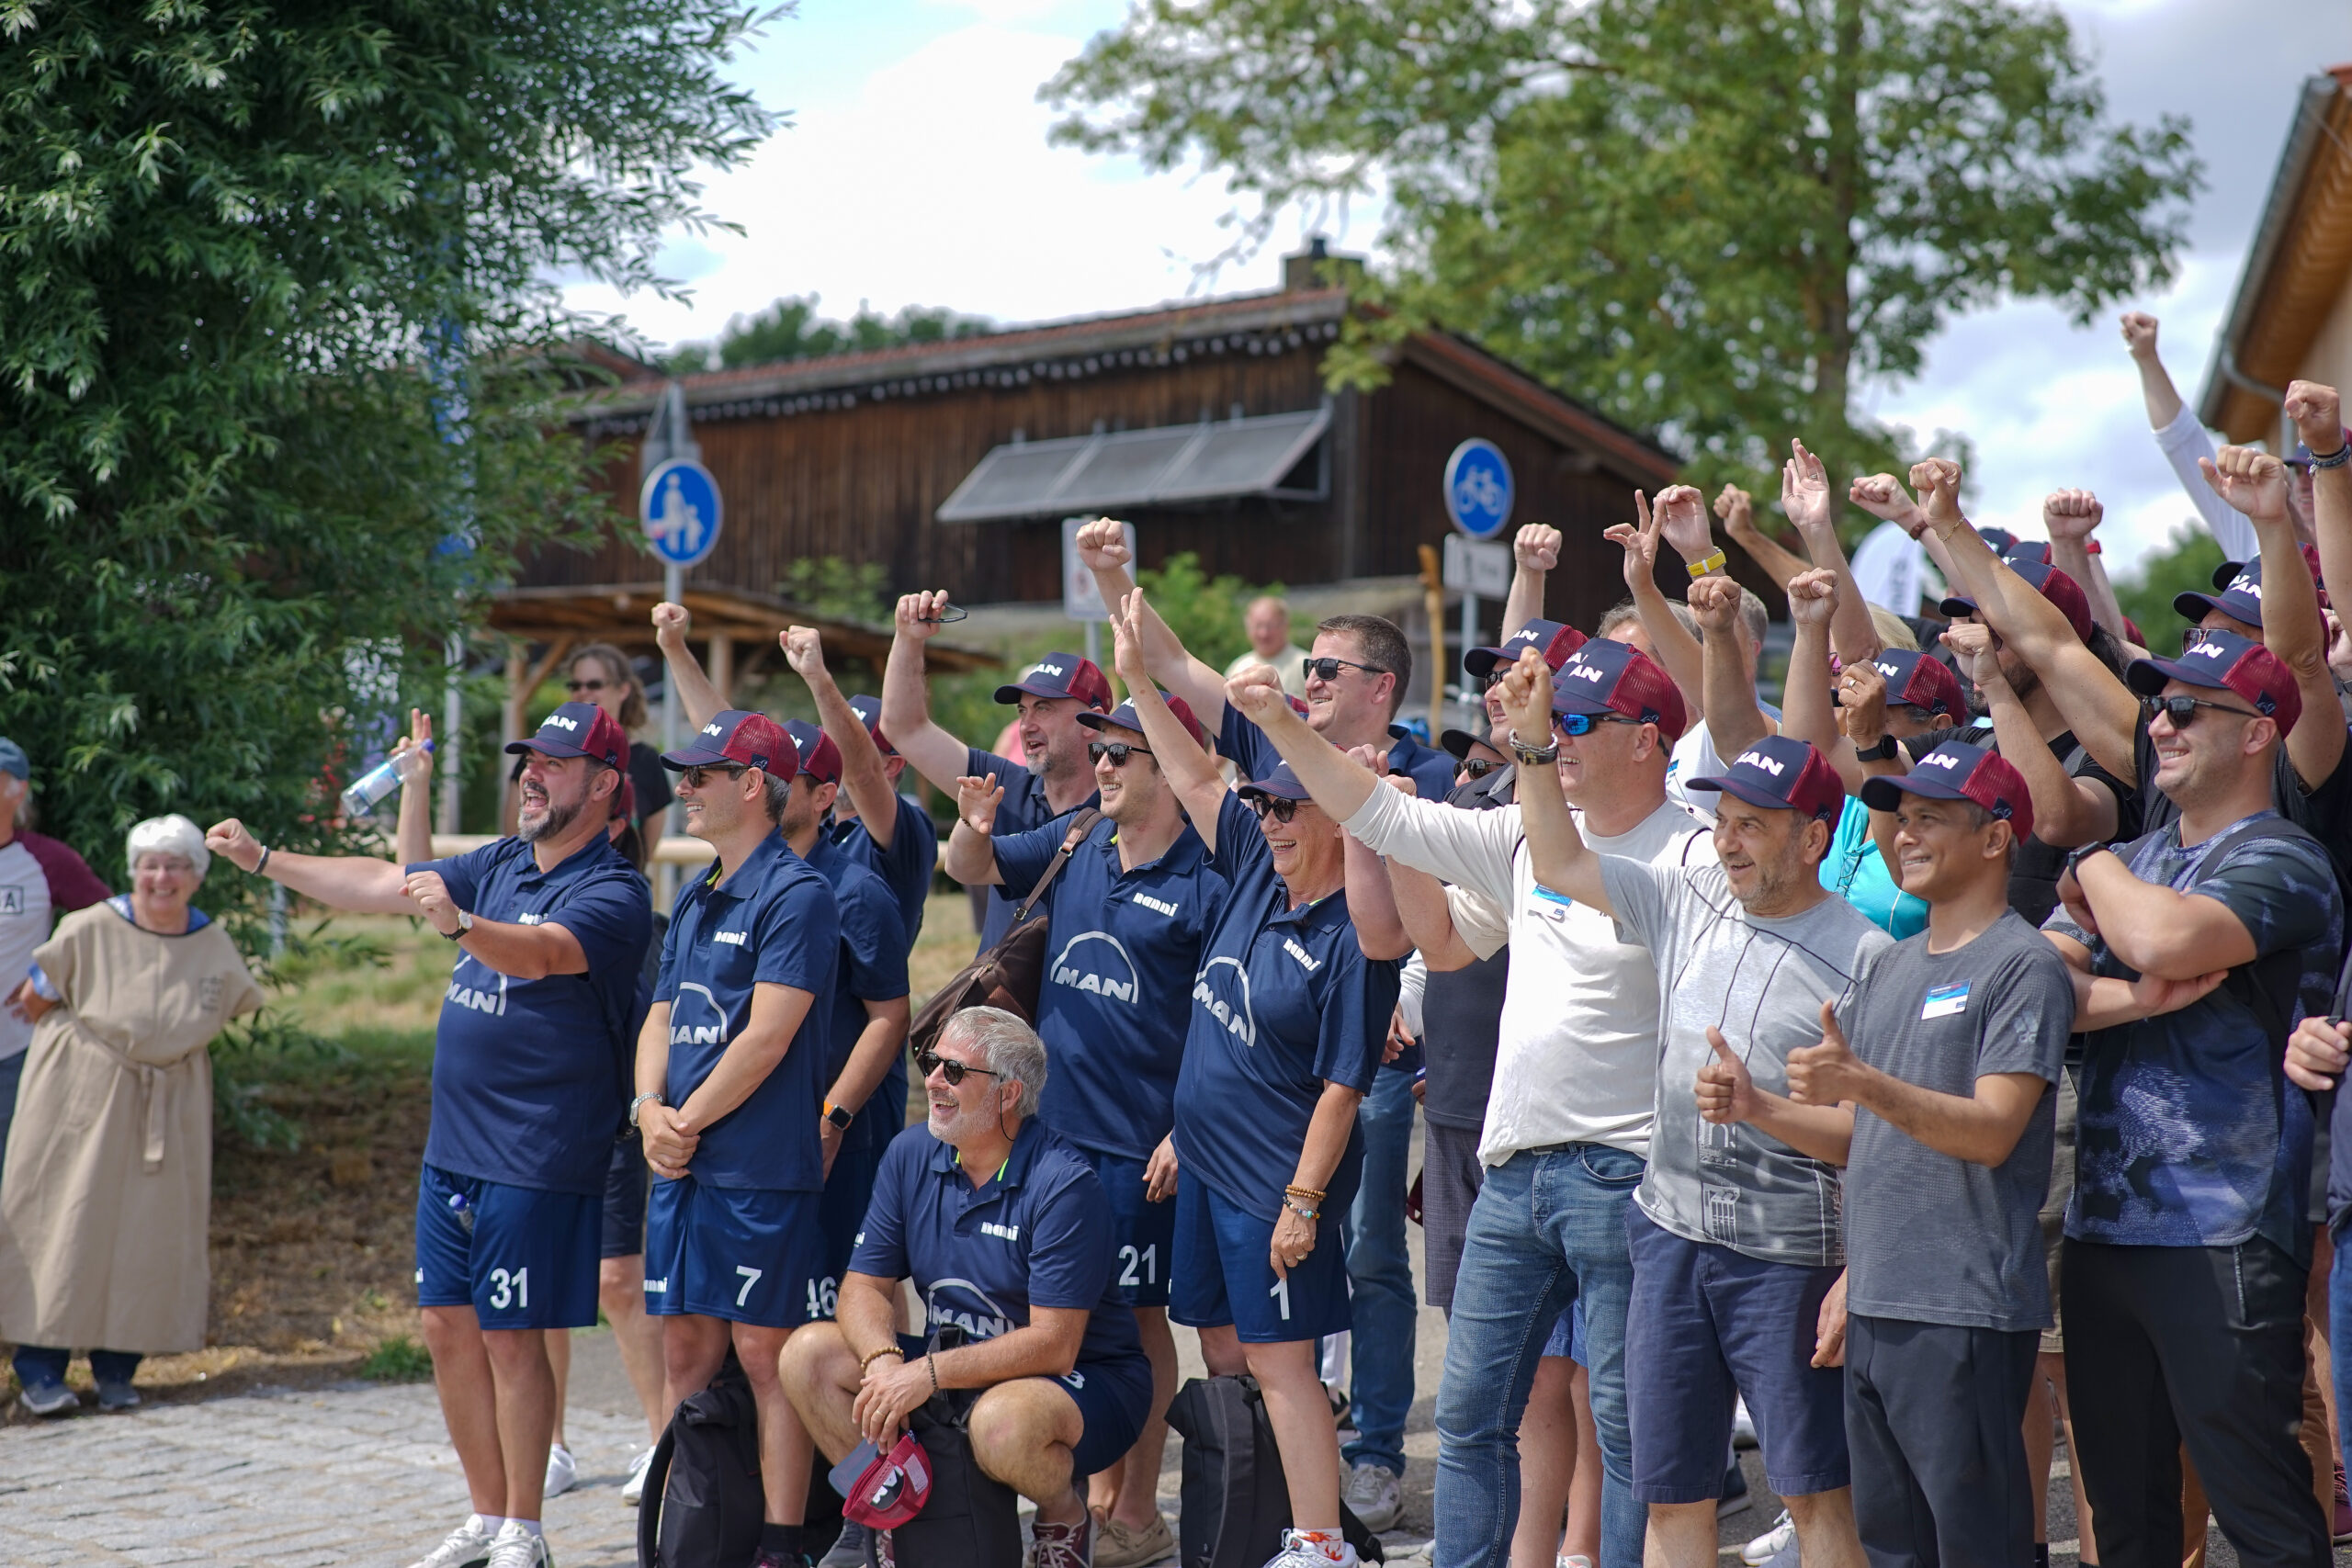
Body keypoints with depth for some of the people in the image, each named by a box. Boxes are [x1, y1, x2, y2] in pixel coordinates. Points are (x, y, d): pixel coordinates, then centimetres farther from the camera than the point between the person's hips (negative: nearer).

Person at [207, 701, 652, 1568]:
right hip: (453, 1145, 8)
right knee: (449, 1328, 10)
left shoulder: (611, 893, -13)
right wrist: (263, 859, 14)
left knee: (510, 1336, -4)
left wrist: (458, 923, -49)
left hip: (534, 1160, -8)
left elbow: (539, 952, -32)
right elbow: (381, 882, 17)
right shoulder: (499, 865, 12)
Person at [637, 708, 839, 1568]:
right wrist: (650, 1109, 0)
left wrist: (688, 1122, -10)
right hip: (681, 1169, 8)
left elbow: (766, 1036, -16)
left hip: (761, 1167, -8)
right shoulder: (692, 899, 17)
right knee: (685, 1349, 10)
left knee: (765, 1352, -4)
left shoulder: (795, 894, -10)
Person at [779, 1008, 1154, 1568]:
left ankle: (1064, 1513, -4)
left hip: (1085, 1380, -6)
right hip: (957, 1366, 6)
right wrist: (884, 1360, -23)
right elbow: (865, 1286, 0)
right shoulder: (910, 1154, 0)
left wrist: (929, 1373, -32)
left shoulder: (1064, 1183, -20)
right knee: (809, 1354, -12)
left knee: (1003, 1423, -40)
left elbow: (1054, 1346, -24)